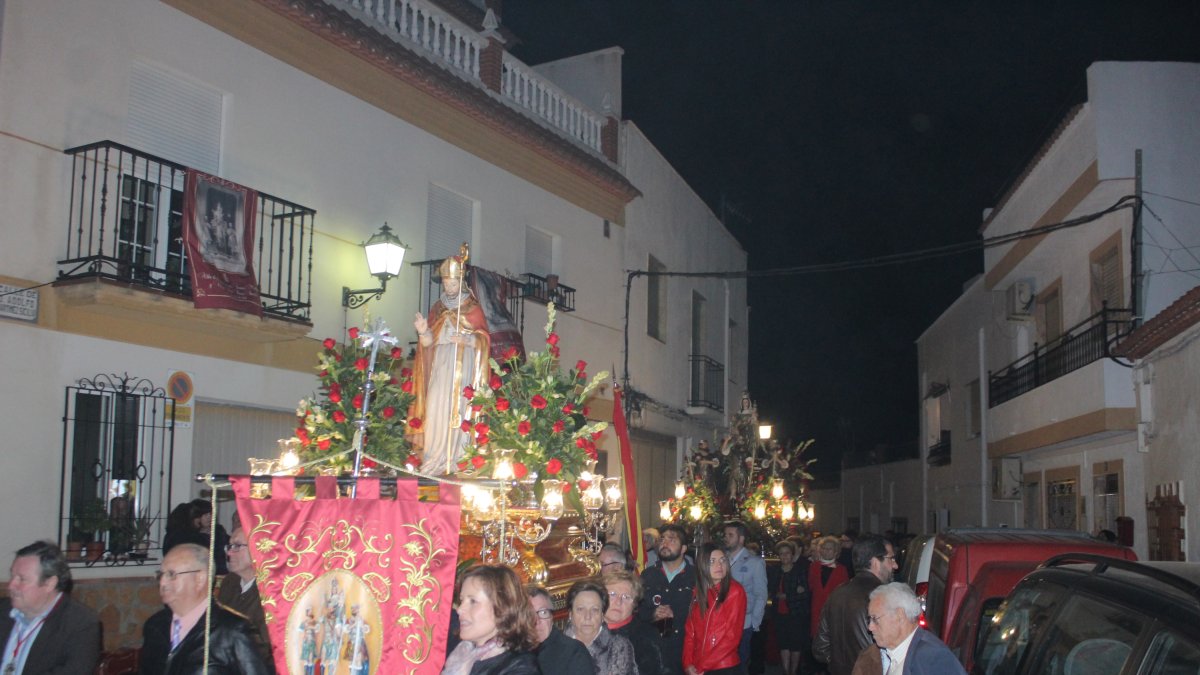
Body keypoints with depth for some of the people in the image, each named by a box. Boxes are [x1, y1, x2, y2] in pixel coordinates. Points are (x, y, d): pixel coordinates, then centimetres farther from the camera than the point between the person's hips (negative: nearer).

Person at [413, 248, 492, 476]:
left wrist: (466, 340, -18)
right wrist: (423, 332, -10)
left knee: (460, 411, -11)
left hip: (464, 369, -3)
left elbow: (484, 339, 0)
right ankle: (435, 461, -8)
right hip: (440, 368, 3)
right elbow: (428, 342, 11)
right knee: (437, 411, -8)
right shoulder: (437, 308, 17)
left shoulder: (473, 308, 6)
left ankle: (458, 460, -11)